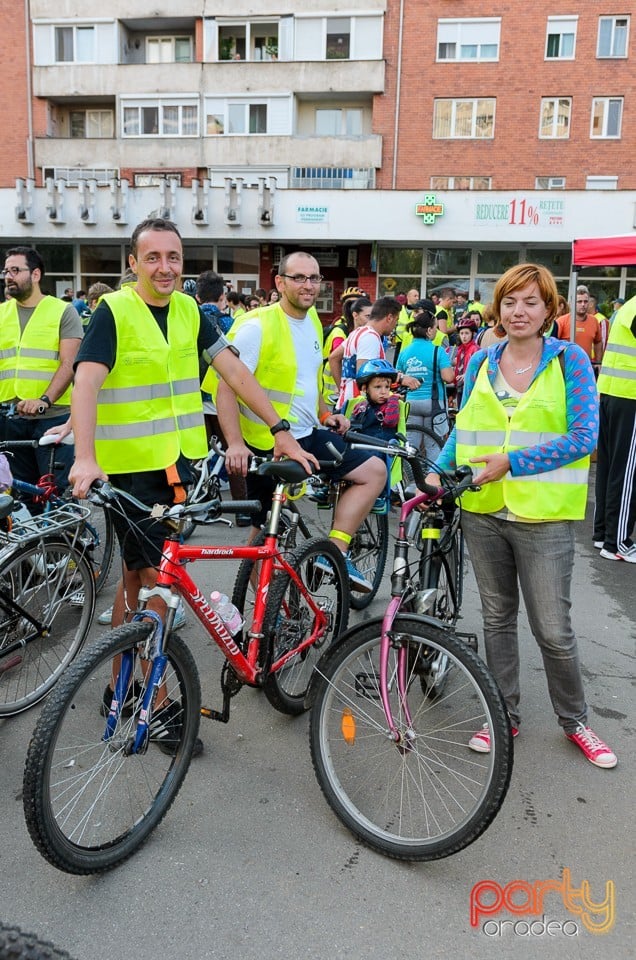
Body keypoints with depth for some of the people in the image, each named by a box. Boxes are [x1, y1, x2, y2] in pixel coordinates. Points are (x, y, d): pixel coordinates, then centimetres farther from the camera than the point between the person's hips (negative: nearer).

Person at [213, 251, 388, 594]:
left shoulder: (312, 320, 10)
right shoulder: (257, 326, -17)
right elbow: (227, 387, -22)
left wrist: (326, 413, 10)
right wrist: (235, 443, -33)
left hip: (308, 436, 8)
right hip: (269, 443, -8)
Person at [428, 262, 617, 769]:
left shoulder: (569, 359, -4)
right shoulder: (481, 361, 7)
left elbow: (583, 437, -12)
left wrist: (511, 462, -18)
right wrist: (439, 470, -3)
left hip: (543, 516, -4)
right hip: (483, 510, 4)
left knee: (553, 629, 3)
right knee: (497, 618, 14)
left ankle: (575, 721, 27)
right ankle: (505, 715, 31)